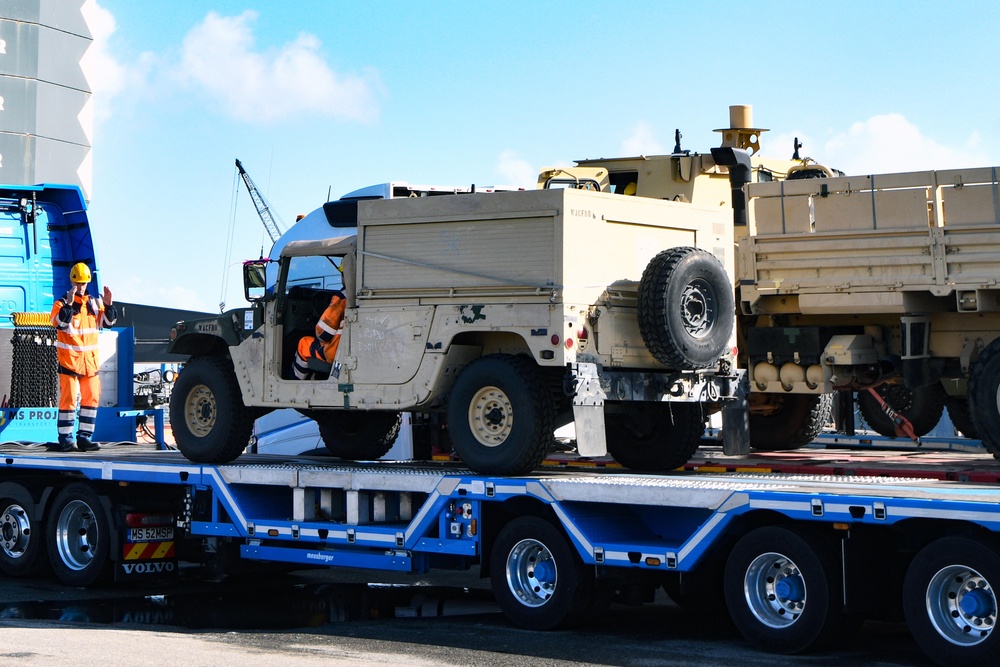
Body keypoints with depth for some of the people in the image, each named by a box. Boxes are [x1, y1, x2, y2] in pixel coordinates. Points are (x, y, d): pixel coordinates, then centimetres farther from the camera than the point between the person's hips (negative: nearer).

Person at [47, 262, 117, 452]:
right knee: (68, 399, -6)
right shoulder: (61, 304, -3)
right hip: (69, 360, -5)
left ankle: (84, 438, 13)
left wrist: (108, 305, -6)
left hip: (90, 360, 5)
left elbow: (108, 322, 9)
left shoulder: (94, 303, 12)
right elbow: (60, 322, -19)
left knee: (92, 397, 5)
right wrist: (68, 305, -30)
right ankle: (65, 439, -1)